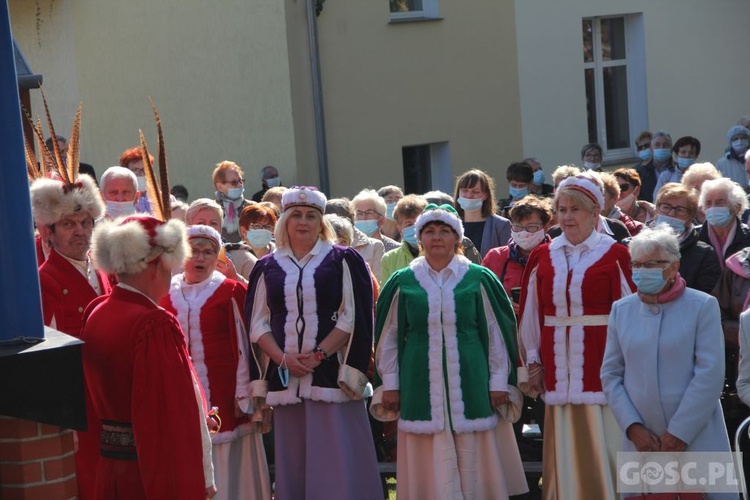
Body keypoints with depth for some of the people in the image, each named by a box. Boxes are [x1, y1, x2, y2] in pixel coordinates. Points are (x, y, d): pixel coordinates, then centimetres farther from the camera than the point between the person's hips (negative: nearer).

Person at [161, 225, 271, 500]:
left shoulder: (231, 292, 0)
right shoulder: (167, 295, 9)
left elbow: (244, 347, -3)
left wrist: (243, 396, -8)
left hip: (224, 398, -3)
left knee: (226, 467, 0)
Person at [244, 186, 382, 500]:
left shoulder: (343, 260, 4)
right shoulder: (267, 268, 12)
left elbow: (353, 317, -3)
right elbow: (258, 324, 8)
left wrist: (318, 354, -13)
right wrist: (283, 358, -9)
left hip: (332, 375, -3)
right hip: (285, 379, 3)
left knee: (338, 460, -5)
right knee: (293, 466, 4)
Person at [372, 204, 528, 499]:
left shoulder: (479, 280, 4)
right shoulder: (403, 282, 6)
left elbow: (498, 333, 5)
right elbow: (388, 337, 10)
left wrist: (499, 382, 1)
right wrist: (390, 385, 7)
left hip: (470, 385, 0)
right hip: (421, 389, 1)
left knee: (472, 464, 2)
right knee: (429, 471, 1)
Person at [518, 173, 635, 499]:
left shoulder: (614, 255, -4)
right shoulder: (542, 257, 8)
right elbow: (531, 313, 11)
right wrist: (533, 362, 8)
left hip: (601, 361, -3)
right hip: (558, 366, 4)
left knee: (602, 444, -1)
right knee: (565, 449, 7)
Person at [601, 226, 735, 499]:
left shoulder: (702, 306, -3)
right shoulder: (621, 310, 8)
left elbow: (710, 374, -9)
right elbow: (611, 374, 8)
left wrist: (680, 433, -12)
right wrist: (632, 427, -4)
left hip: (697, 439, -3)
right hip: (641, 441, 3)